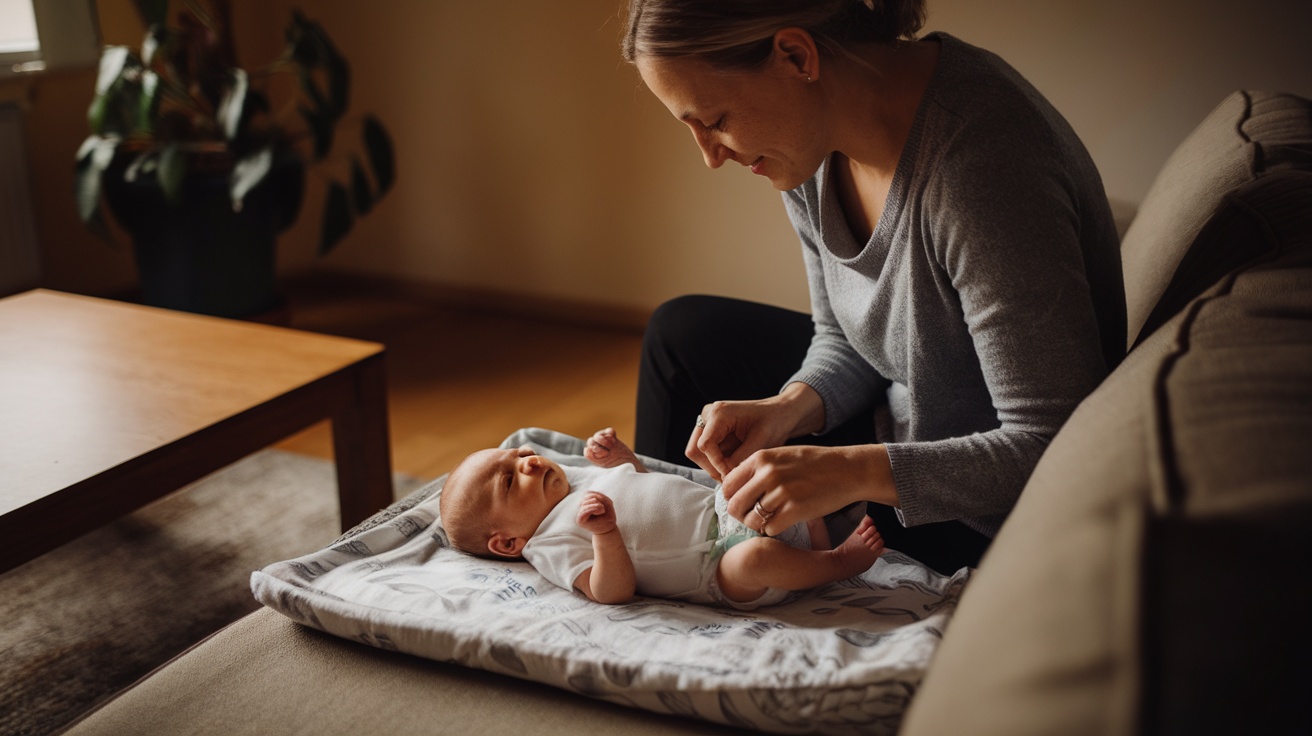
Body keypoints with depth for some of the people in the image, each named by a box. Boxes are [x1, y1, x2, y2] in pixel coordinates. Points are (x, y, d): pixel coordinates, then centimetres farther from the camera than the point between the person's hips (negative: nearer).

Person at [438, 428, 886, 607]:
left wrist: (617, 454, 13)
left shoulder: (577, 479, 17)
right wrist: (604, 533, -37)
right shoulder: (552, 544, -9)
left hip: (723, 508, 9)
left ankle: (817, 537, 4)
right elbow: (613, 592, -21)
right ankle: (837, 562, -11)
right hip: (716, 561, -9)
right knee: (754, 557, -38)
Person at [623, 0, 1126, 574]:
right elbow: (844, 339, 5)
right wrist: (791, 407, -15)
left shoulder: (981, 163, -34)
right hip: (903, 427, 8)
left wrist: (855, 470, -35)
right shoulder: (815, 140, -8)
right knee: (685, 333, 14)